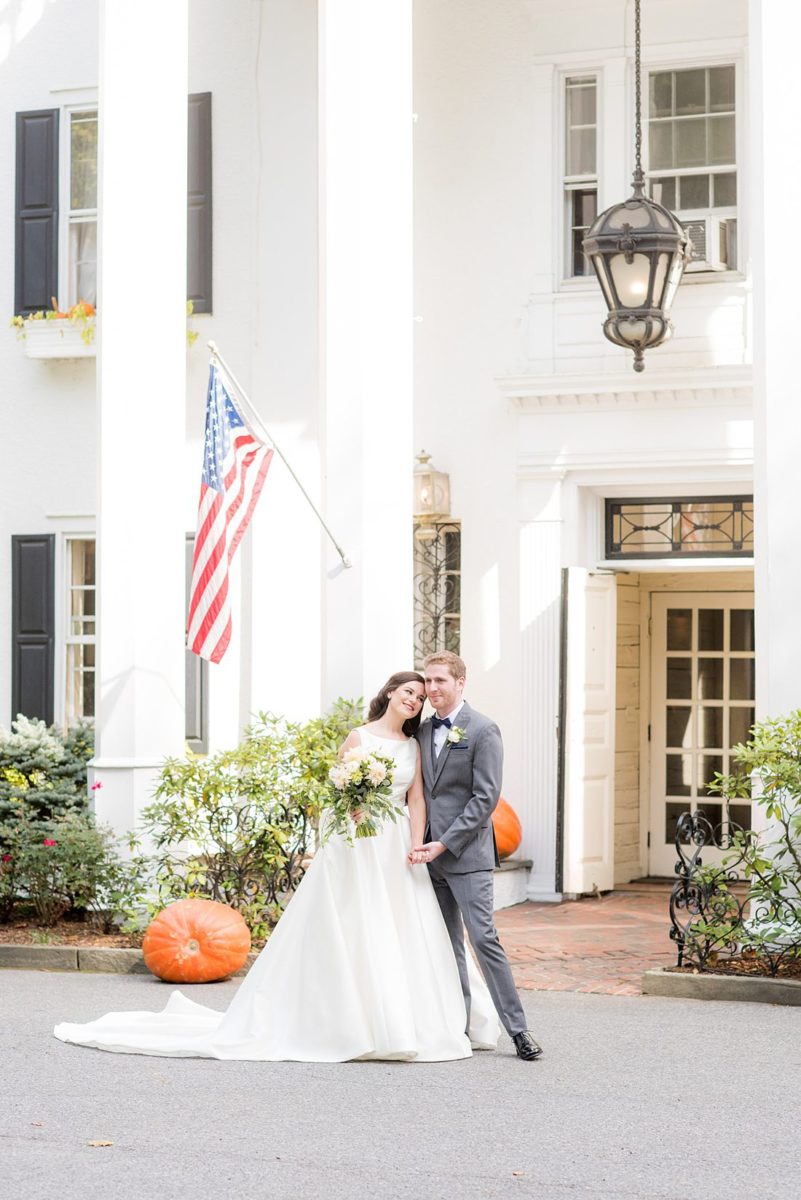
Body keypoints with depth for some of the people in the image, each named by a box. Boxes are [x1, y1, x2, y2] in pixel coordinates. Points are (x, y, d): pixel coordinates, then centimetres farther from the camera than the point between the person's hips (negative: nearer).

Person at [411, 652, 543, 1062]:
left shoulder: (483, 731, -7)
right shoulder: (423, 732, 13)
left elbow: (485, 797, -12)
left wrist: (444, 844, -16)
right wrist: (420, 843, 5)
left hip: (467, 854, -6)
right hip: (430, 855, 6)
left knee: (484, 938, -11)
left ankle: (517, 1028, -6)